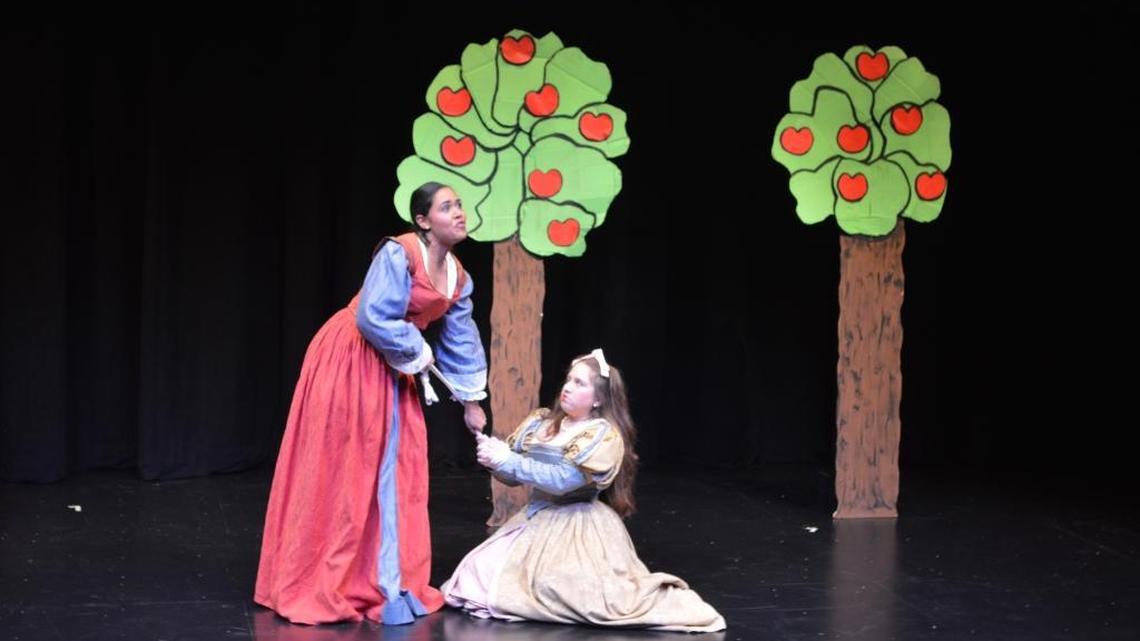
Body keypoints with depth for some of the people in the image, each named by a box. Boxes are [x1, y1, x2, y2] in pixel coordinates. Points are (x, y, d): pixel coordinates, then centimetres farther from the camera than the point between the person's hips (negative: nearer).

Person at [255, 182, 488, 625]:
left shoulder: (457, 279, 4)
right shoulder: (398, 255, -21)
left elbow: (461, 341, 14)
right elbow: (374, 319, -26)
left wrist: (471, 400, 15)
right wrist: (419, 354, -14)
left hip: (390, 371, 8)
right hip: (349, 361, -8)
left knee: (393, 471, 7)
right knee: (338, 473, -3)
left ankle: (389, 584, 15)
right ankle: (320, 586, 5)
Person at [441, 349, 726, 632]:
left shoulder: (605, 435, -11)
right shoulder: (540, 421, 7)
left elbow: (563, 480, -22)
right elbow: (514, 474, 6)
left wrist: (506, 460, -21)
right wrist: (493, 456, -16)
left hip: (579, 526, -7)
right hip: (535, 520, 7)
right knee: (481, 574, -3)